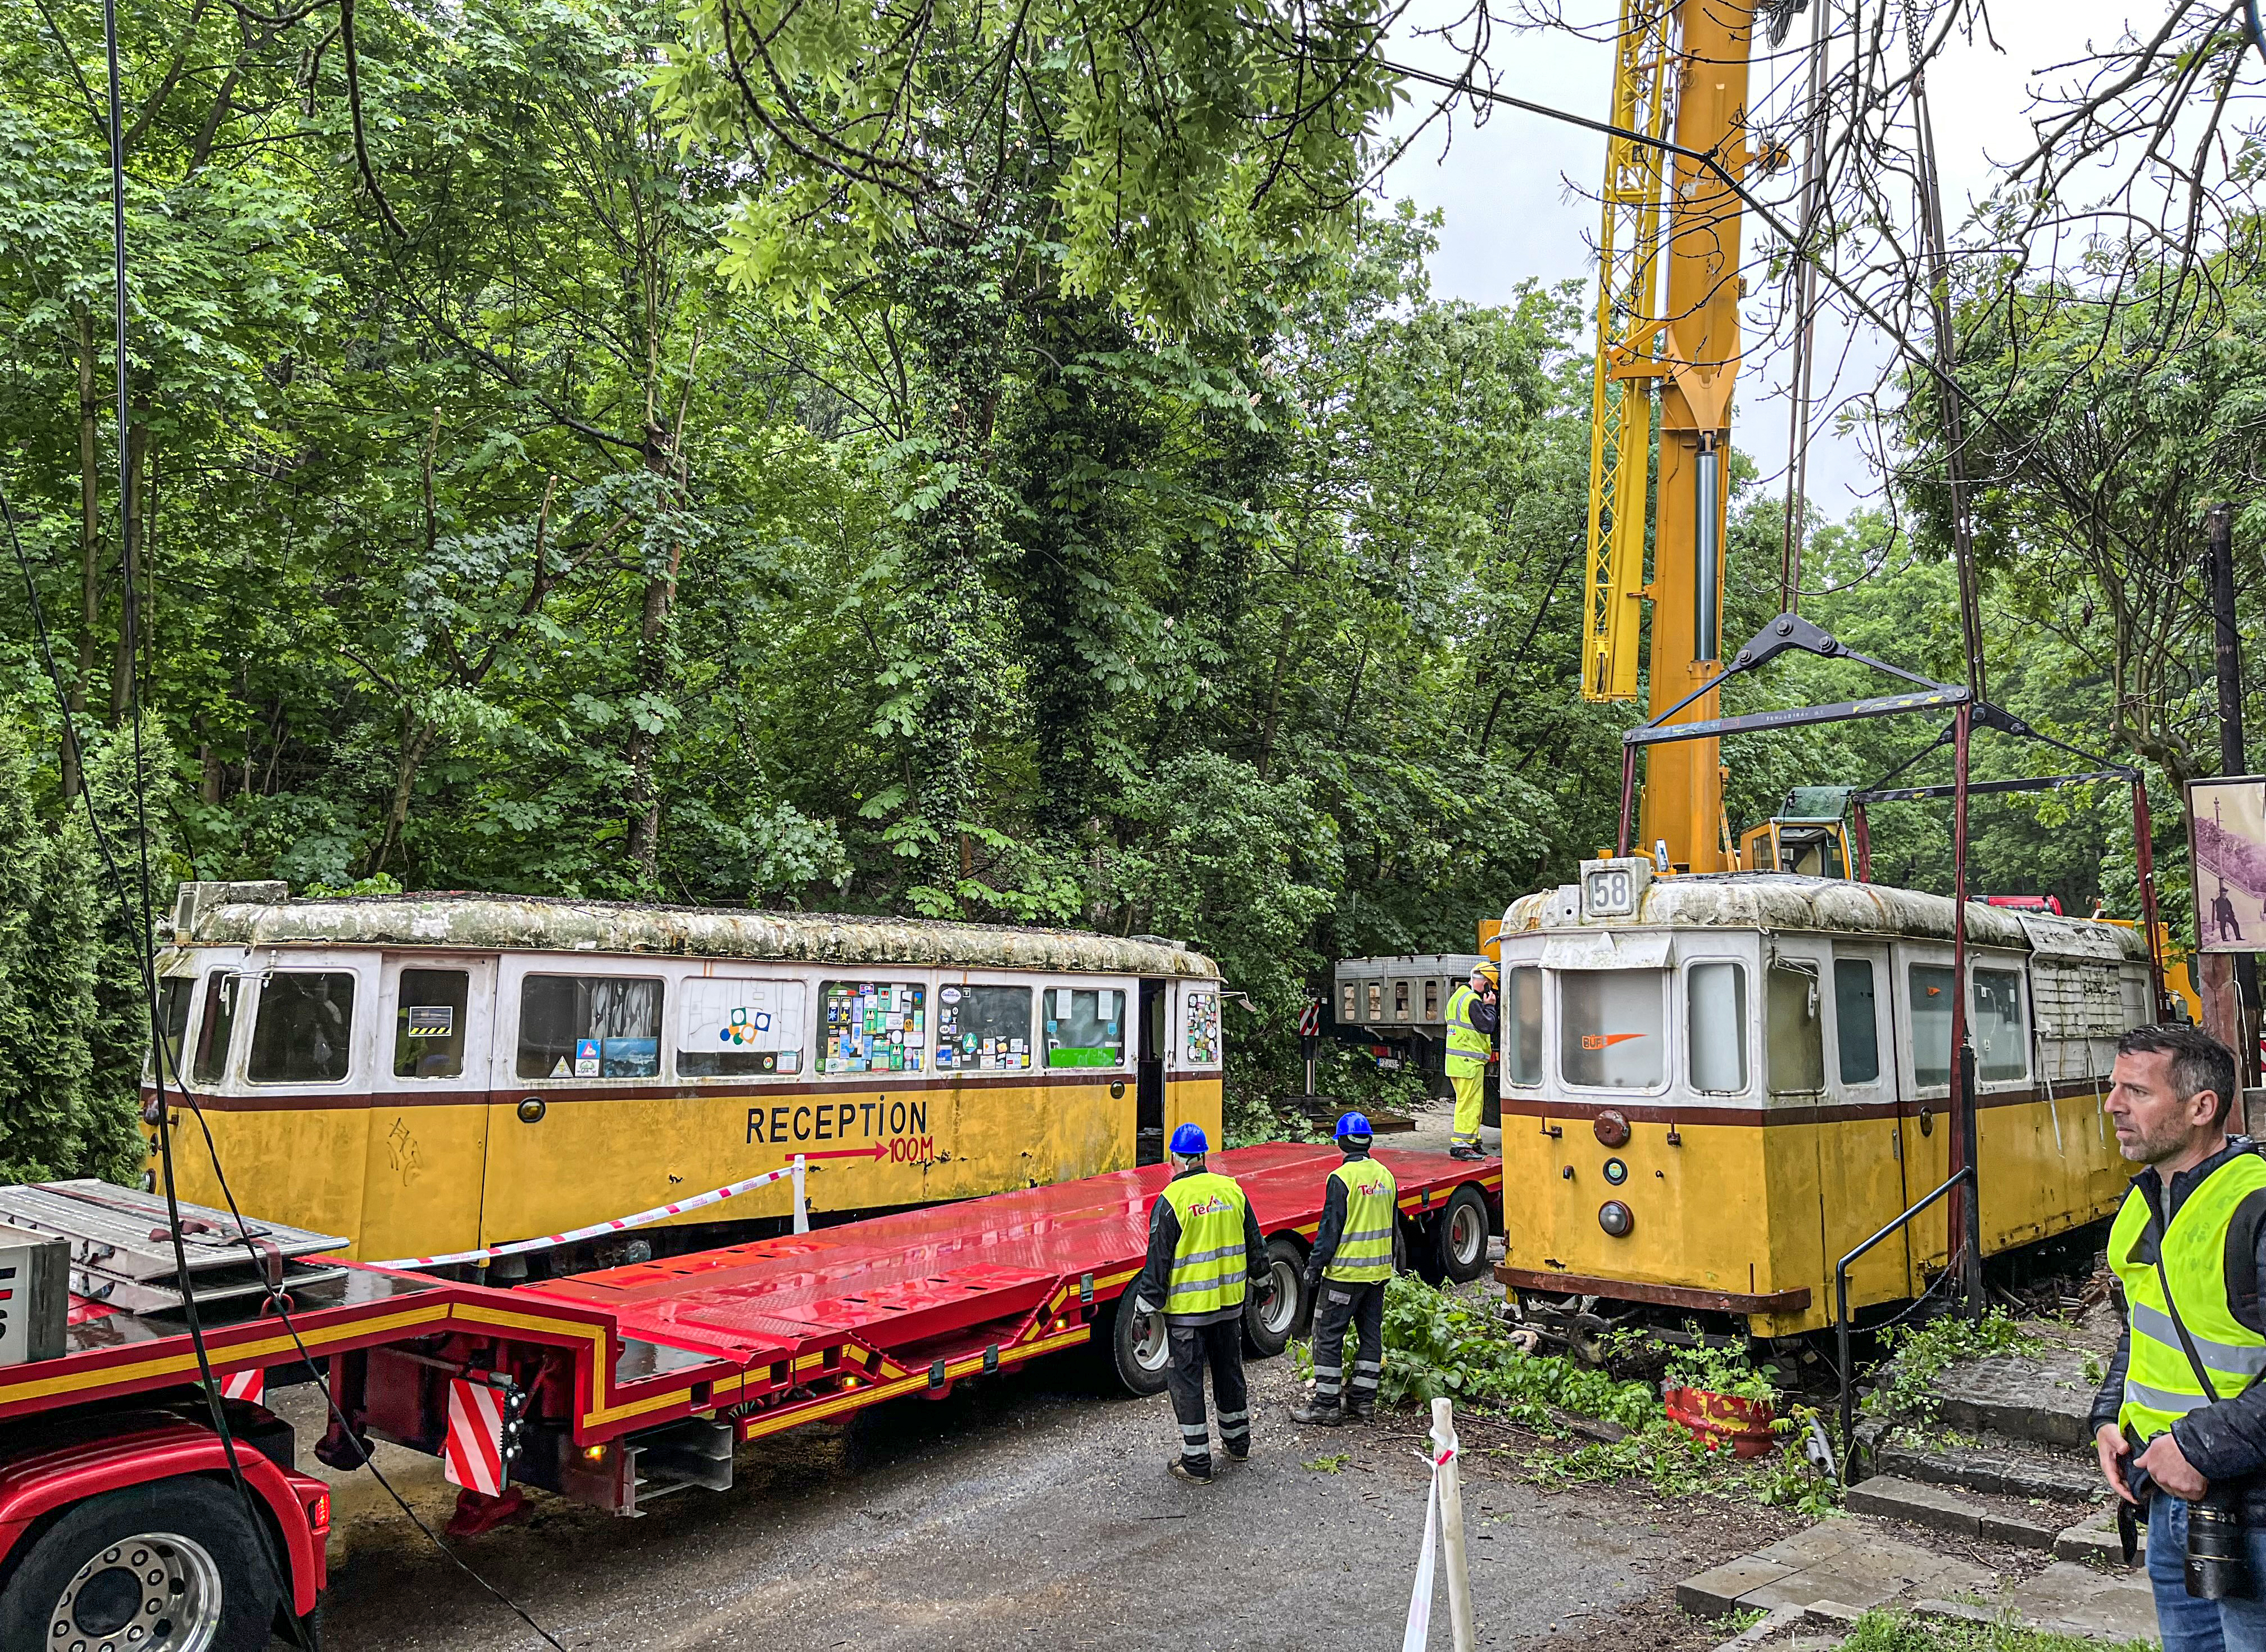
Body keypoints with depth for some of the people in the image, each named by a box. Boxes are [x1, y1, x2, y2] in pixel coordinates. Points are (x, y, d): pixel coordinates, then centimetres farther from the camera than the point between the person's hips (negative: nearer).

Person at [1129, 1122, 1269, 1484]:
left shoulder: (1171, 1199, -16)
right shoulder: (1232, 1189, 0)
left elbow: (1158, 1259, -14)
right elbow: (1254, 1242, 11)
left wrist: (1147, 1304, -5)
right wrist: (1260, 1277, 27)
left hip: (1186, 1308, -5)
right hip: (1229, 1302, 6)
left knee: (1186, 1380, 6)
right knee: (1229, 1371, 21)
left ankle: (1196, 1463, 11)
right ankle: (1237, 1442, 36)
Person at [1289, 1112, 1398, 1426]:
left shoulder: (1342, 1178, -16)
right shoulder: (1386, 1176, 6)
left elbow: (1330, 1229, -16)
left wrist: (1314, 1267, -9)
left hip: (1345, 1272, -7)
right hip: (1378, 1271, 7)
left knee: (1328, 1336, 1)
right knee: (1371, 1334, 14)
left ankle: (1326, 1404, 4)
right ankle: (1362, 1400, 20)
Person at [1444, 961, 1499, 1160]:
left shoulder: (1458, 996, 17)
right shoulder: (1472, 1000, -16)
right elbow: (1487, 1025, -17)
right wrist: (1489, 1006, -4)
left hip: (1456, 1060, 10)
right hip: (1469, 1061, -10)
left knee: (1475, 1101, 17)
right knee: (1469, 1102, -7)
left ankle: (1472, 1142, 23)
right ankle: (1460, 1144, -7)